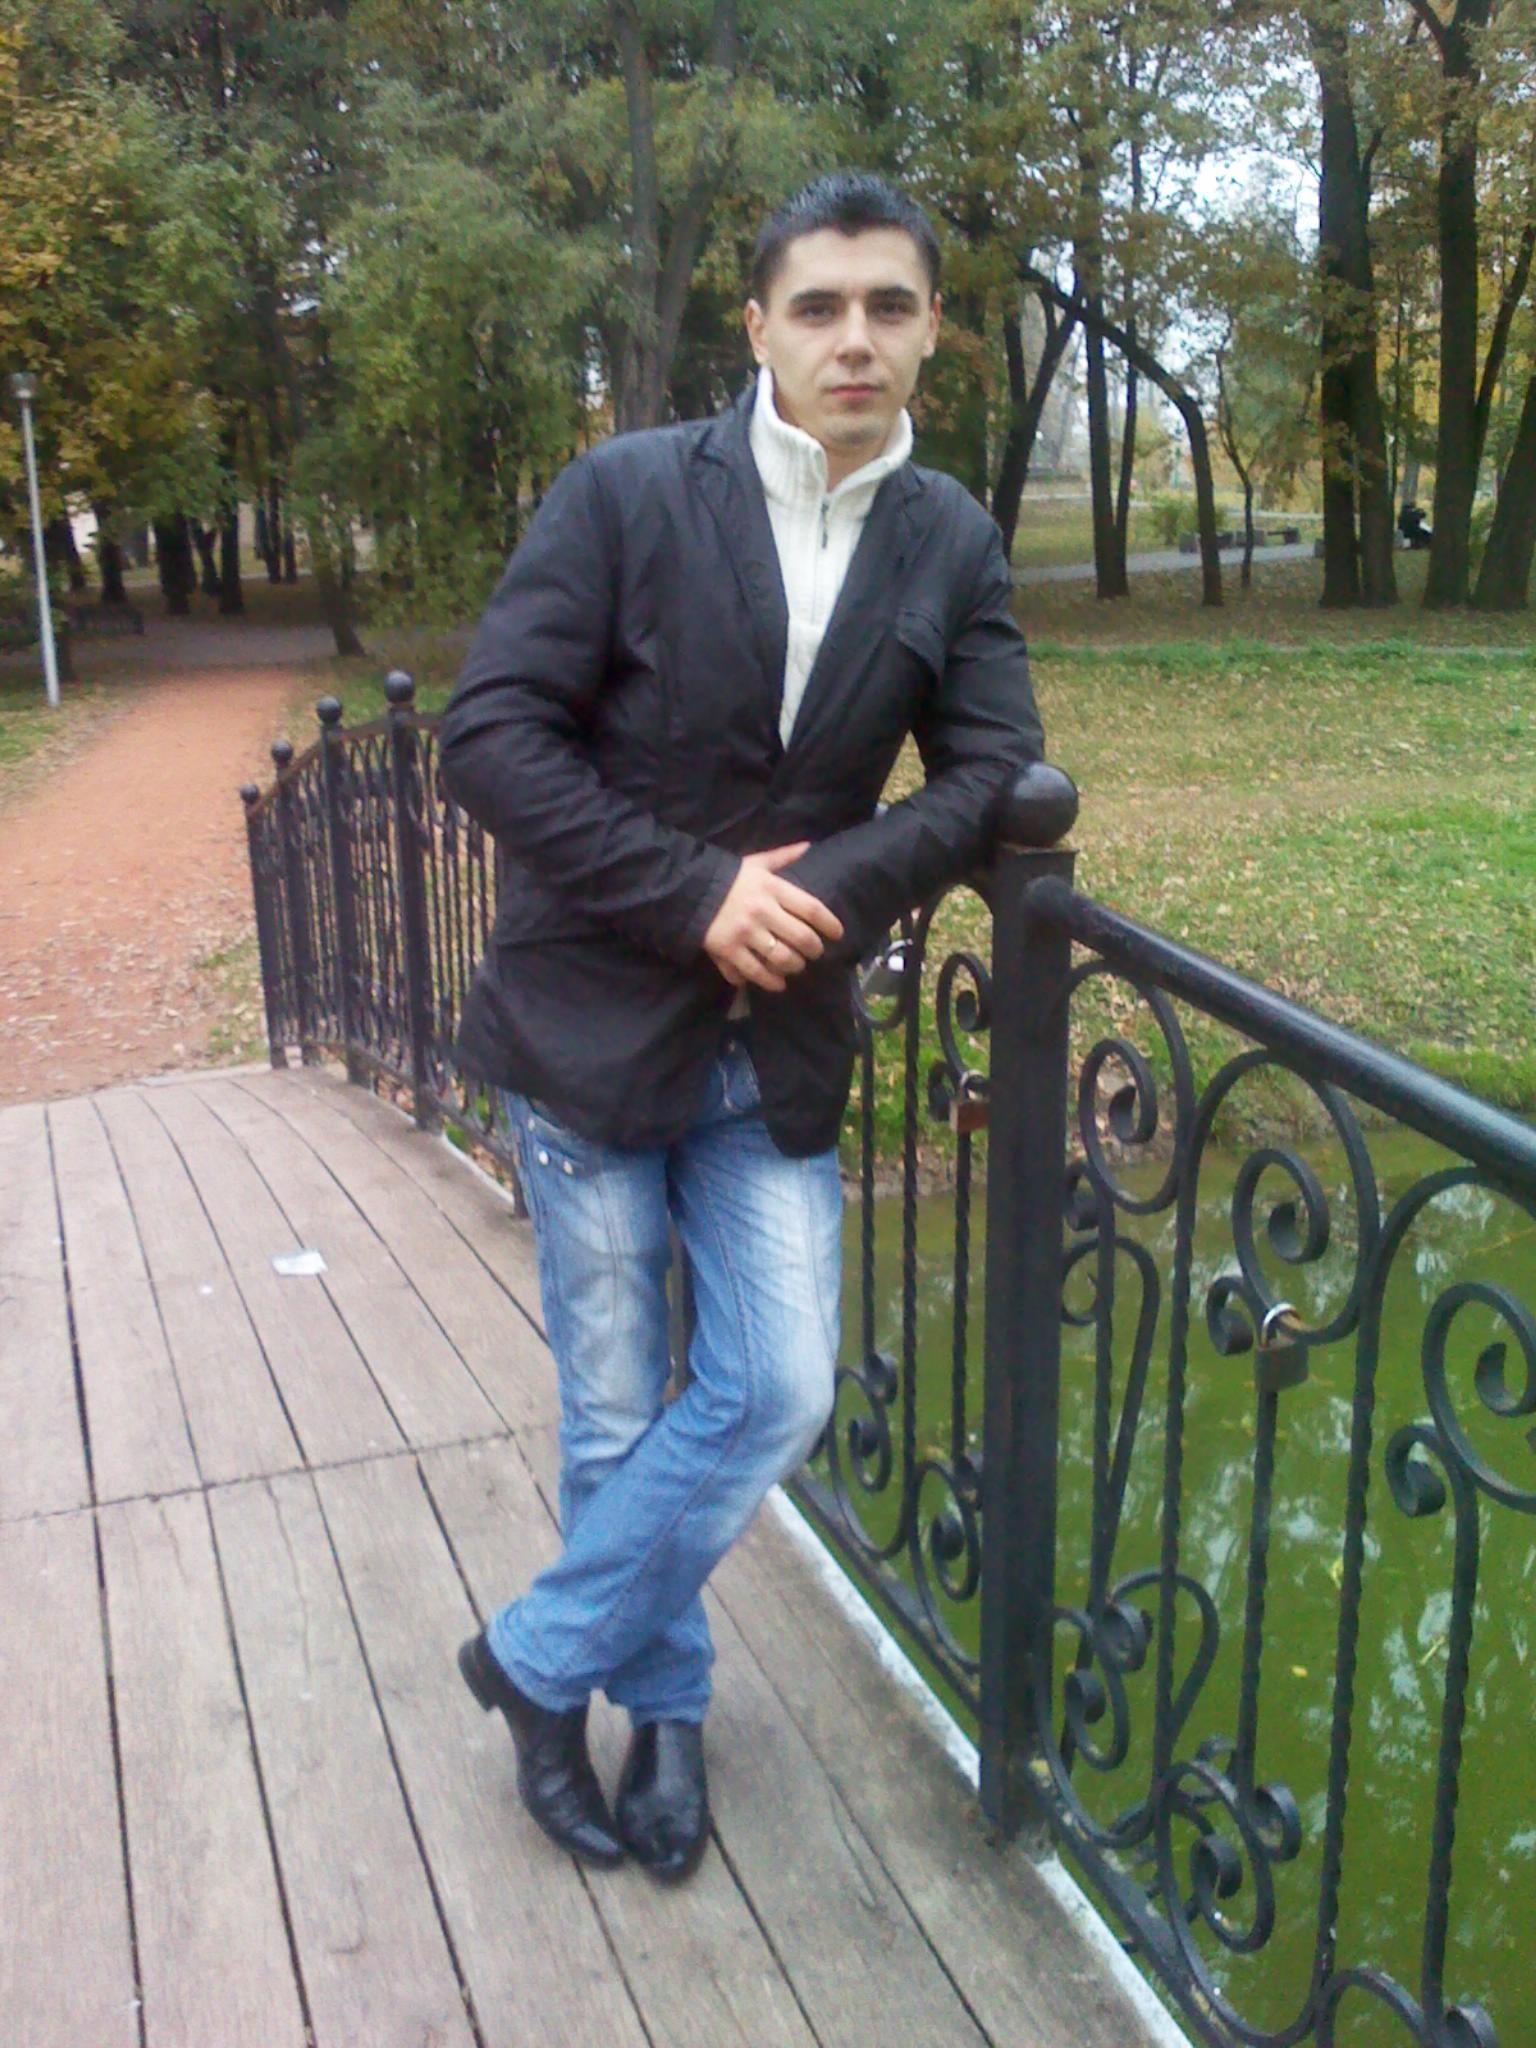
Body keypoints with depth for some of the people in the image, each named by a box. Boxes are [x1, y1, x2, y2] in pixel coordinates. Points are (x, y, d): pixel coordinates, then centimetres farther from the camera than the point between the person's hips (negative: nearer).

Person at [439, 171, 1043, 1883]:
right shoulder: (625, 492, -9)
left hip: (777, 1044, 3)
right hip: (593, 1027, -3)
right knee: (617, 1411, 8)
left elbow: (992, 775, 0)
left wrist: (819, 891, -16)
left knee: (775, 1394, 2)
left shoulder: (953, 544, 2)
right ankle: (662, 1699, 34)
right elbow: (491, 732, -14)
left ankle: (542, 1657, 25)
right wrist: (698, 894, -19)